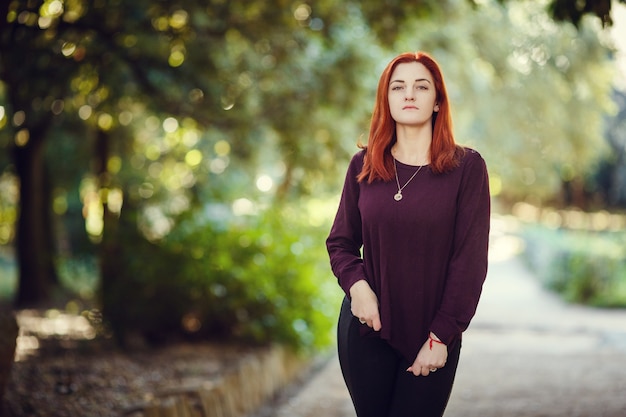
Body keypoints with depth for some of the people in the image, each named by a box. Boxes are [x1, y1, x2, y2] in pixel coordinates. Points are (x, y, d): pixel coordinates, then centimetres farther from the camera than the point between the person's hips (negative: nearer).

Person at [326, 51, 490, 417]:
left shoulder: (467, 167, -5)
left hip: (431, 336, -2)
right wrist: (357, 284, -11)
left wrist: (441, 336, -10)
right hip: (367, 329, 2)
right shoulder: (364, 164, 3)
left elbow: (470, 260, -7)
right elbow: (341, 242, 9)